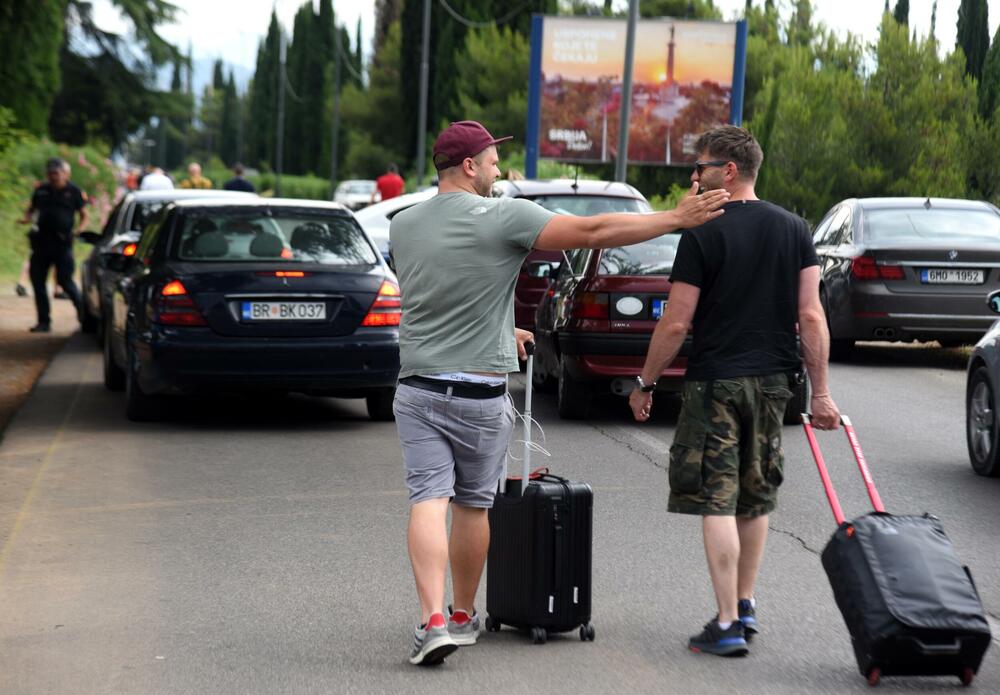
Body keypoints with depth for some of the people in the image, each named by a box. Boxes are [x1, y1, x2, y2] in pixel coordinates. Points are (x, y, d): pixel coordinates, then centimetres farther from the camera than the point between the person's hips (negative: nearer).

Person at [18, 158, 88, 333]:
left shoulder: (74, 192, 2)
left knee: (65, 280, -8)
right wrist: (26, 218, 0)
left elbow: (84, 215, 7)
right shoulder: (41, 191, 12)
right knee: (37, 280, 2)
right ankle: (43, 321, 9)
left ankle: (82, 310, 15)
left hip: (62, 243, -5)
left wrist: (80, 229, -12)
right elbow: (31, 209, 22)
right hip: (42, 241, 5)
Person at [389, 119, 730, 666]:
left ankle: (433, 620, -16)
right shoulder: (503, 217, -11)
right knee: (472, 504, 12)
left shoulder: (403, 226, 6)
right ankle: (463, 616, 26)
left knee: (429, 501, -2)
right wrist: (676, 219, -9)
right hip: (480, 395, -3)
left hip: (418, 389, 3)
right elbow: (594, 232, -15)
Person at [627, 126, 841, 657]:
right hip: (773, 380, 6)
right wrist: (820, 392, 6)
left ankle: (727, 625, -6)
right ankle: (745, 606, 29)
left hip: (715, 381, -6)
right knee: (756, 498, 18)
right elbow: (811, 316, 2)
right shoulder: (794, 229, 5)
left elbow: (676, 322, -10)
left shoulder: (703, 235, -9)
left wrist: (645, 383, 2)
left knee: (717, 503, -3)